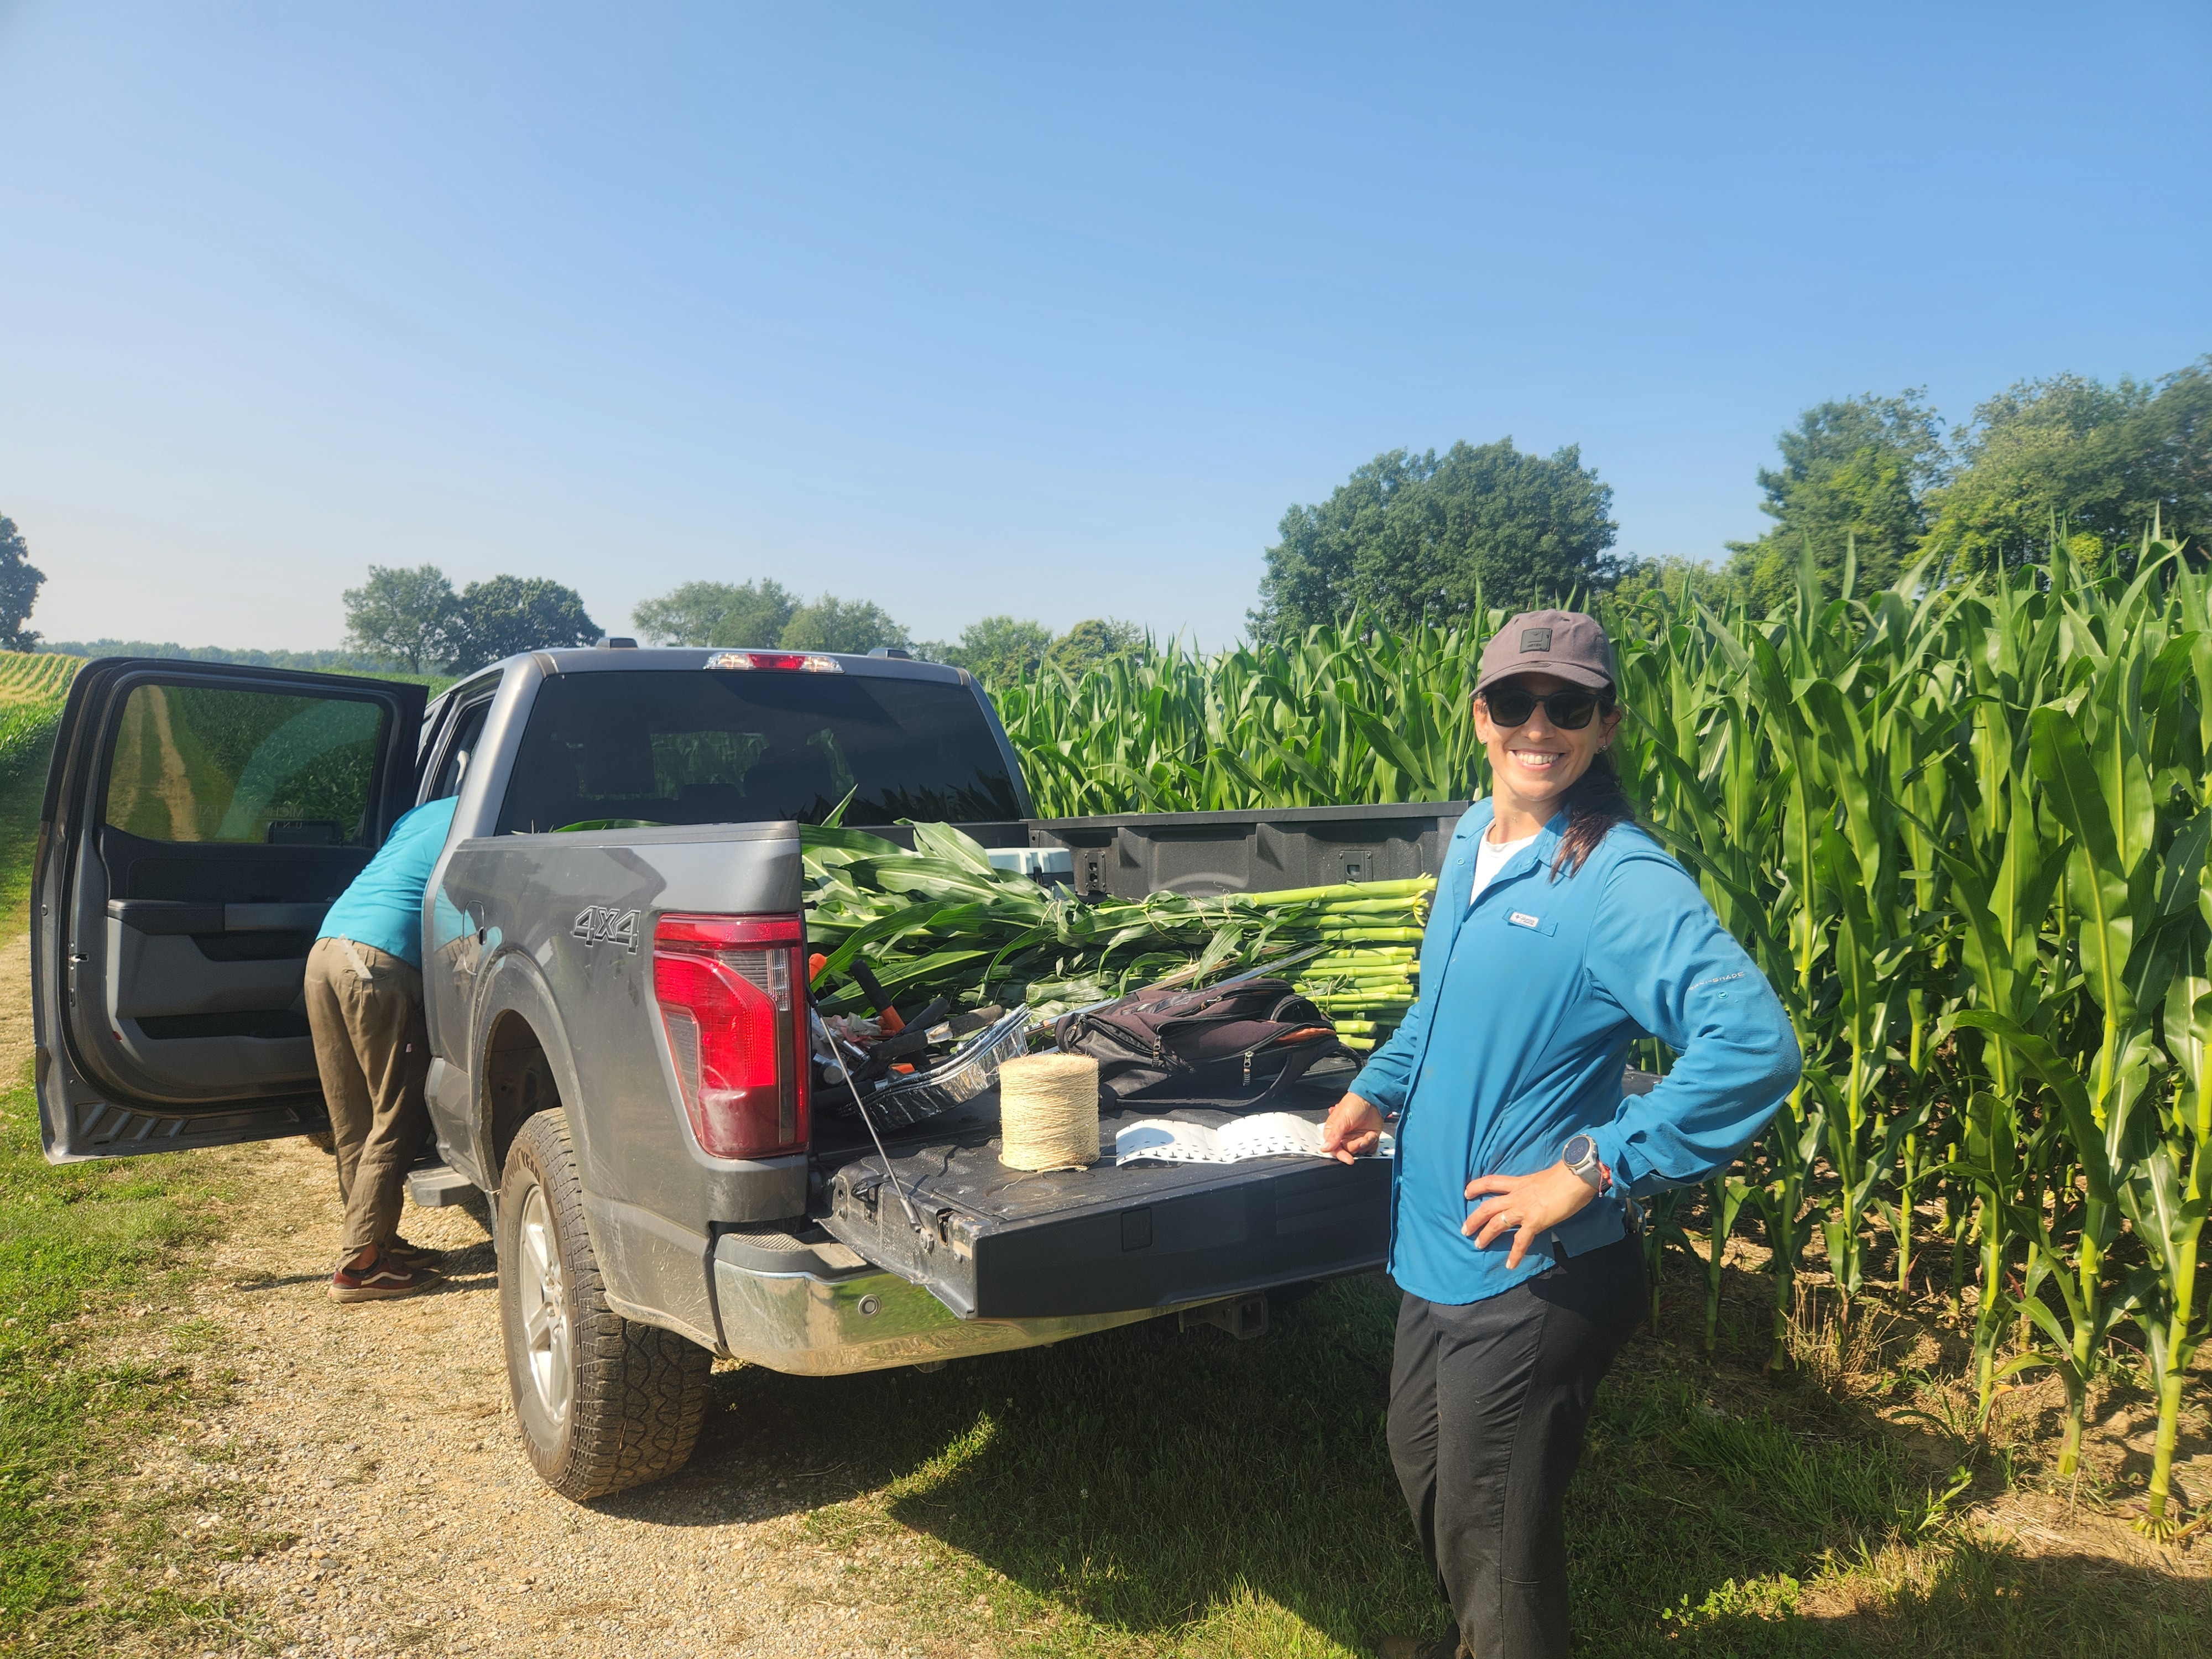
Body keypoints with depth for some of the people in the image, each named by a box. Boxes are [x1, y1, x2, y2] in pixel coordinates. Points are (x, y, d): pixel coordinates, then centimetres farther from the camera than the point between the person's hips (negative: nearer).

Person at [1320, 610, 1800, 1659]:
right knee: (1422, 1468, 28)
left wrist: (1591, 1172, -29)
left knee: (1491, 1531, 10)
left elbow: (1755, 1044, -32)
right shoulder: (1470, 845, 4)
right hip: (1436, 1248, 9)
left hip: (1531, 1279, -8)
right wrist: (1377, 1089, 13)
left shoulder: (1623, 883, -22)